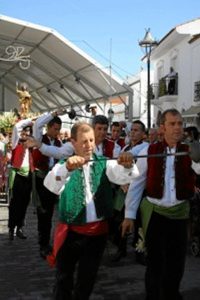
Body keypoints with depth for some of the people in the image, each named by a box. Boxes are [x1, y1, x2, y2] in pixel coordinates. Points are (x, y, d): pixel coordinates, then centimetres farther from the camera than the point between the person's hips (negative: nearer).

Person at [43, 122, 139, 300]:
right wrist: (67, 168, -47)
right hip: (71, 230, -2)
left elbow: (127, 176, -16)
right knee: (64, 276, 13)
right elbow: (50, 185, -27)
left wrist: (127, 165, -39)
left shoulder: (104, 164, 1)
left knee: (88, 277, 17)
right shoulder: (64, 165, -7)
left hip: (98, 229, 2)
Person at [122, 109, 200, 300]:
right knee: (154, 261, 12)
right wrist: (129, 214, -2)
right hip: (154, 212, -1)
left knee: (177, 261, 13)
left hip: (179, 213, 2)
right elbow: (136, 184, -2)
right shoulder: (148, 152, -6)